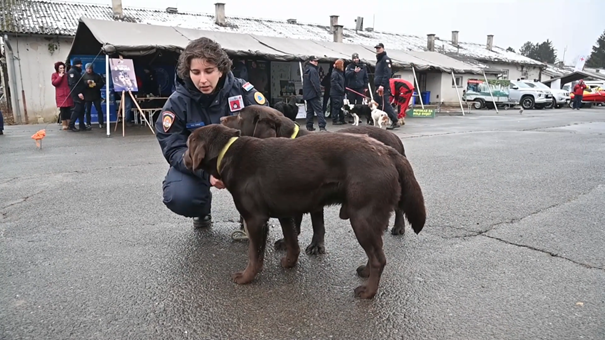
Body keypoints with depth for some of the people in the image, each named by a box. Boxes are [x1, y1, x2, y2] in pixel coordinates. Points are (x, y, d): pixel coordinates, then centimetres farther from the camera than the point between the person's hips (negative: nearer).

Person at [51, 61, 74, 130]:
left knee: (69, 110, 0)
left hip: (68, 95, 3)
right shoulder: (54, 75, 8)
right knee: (63, 110, -6)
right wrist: (60, 77, -7)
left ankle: (69, 124, 7)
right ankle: (64, 124, 0)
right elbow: (54, 83, -7)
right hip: (60, 96, -3)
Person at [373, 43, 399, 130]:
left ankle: (395, 122, -10)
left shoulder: (386, 59, -5)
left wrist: (382, 85, -24)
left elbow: (387, 73, -16)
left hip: (383, 87, -9)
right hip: (378, 86, 9)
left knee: (385, 104, -13)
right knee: (378, 104, 9)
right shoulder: (379, 60, 23)